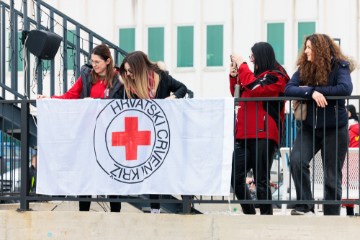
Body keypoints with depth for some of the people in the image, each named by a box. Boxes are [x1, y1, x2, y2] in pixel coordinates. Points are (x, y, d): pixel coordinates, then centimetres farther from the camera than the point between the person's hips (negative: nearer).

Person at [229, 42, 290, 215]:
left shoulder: (275, 76, -3)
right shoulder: (257, 74, 21)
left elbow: (255, 88, -18)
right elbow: (238, 95, 30)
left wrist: (242, 66, -8)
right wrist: (234, 76, 14)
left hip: (263, 136, -8)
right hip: (245, 135, 8)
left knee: (261, 180, -8)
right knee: (236, 177, 4)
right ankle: (249, 213, 14)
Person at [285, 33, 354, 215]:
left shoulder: (339, 66, -9)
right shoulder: (304, 68, 1)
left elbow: (345, 88, -26)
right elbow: (288, 89, -10)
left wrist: (314, 89, -21)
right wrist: (311, 93, -27)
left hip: (334, 129, -3)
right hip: (309, 127, 3)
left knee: (332, 176, 3)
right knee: (297, 161, -21)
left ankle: (331, 216, 13)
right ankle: (305, 207, -14)